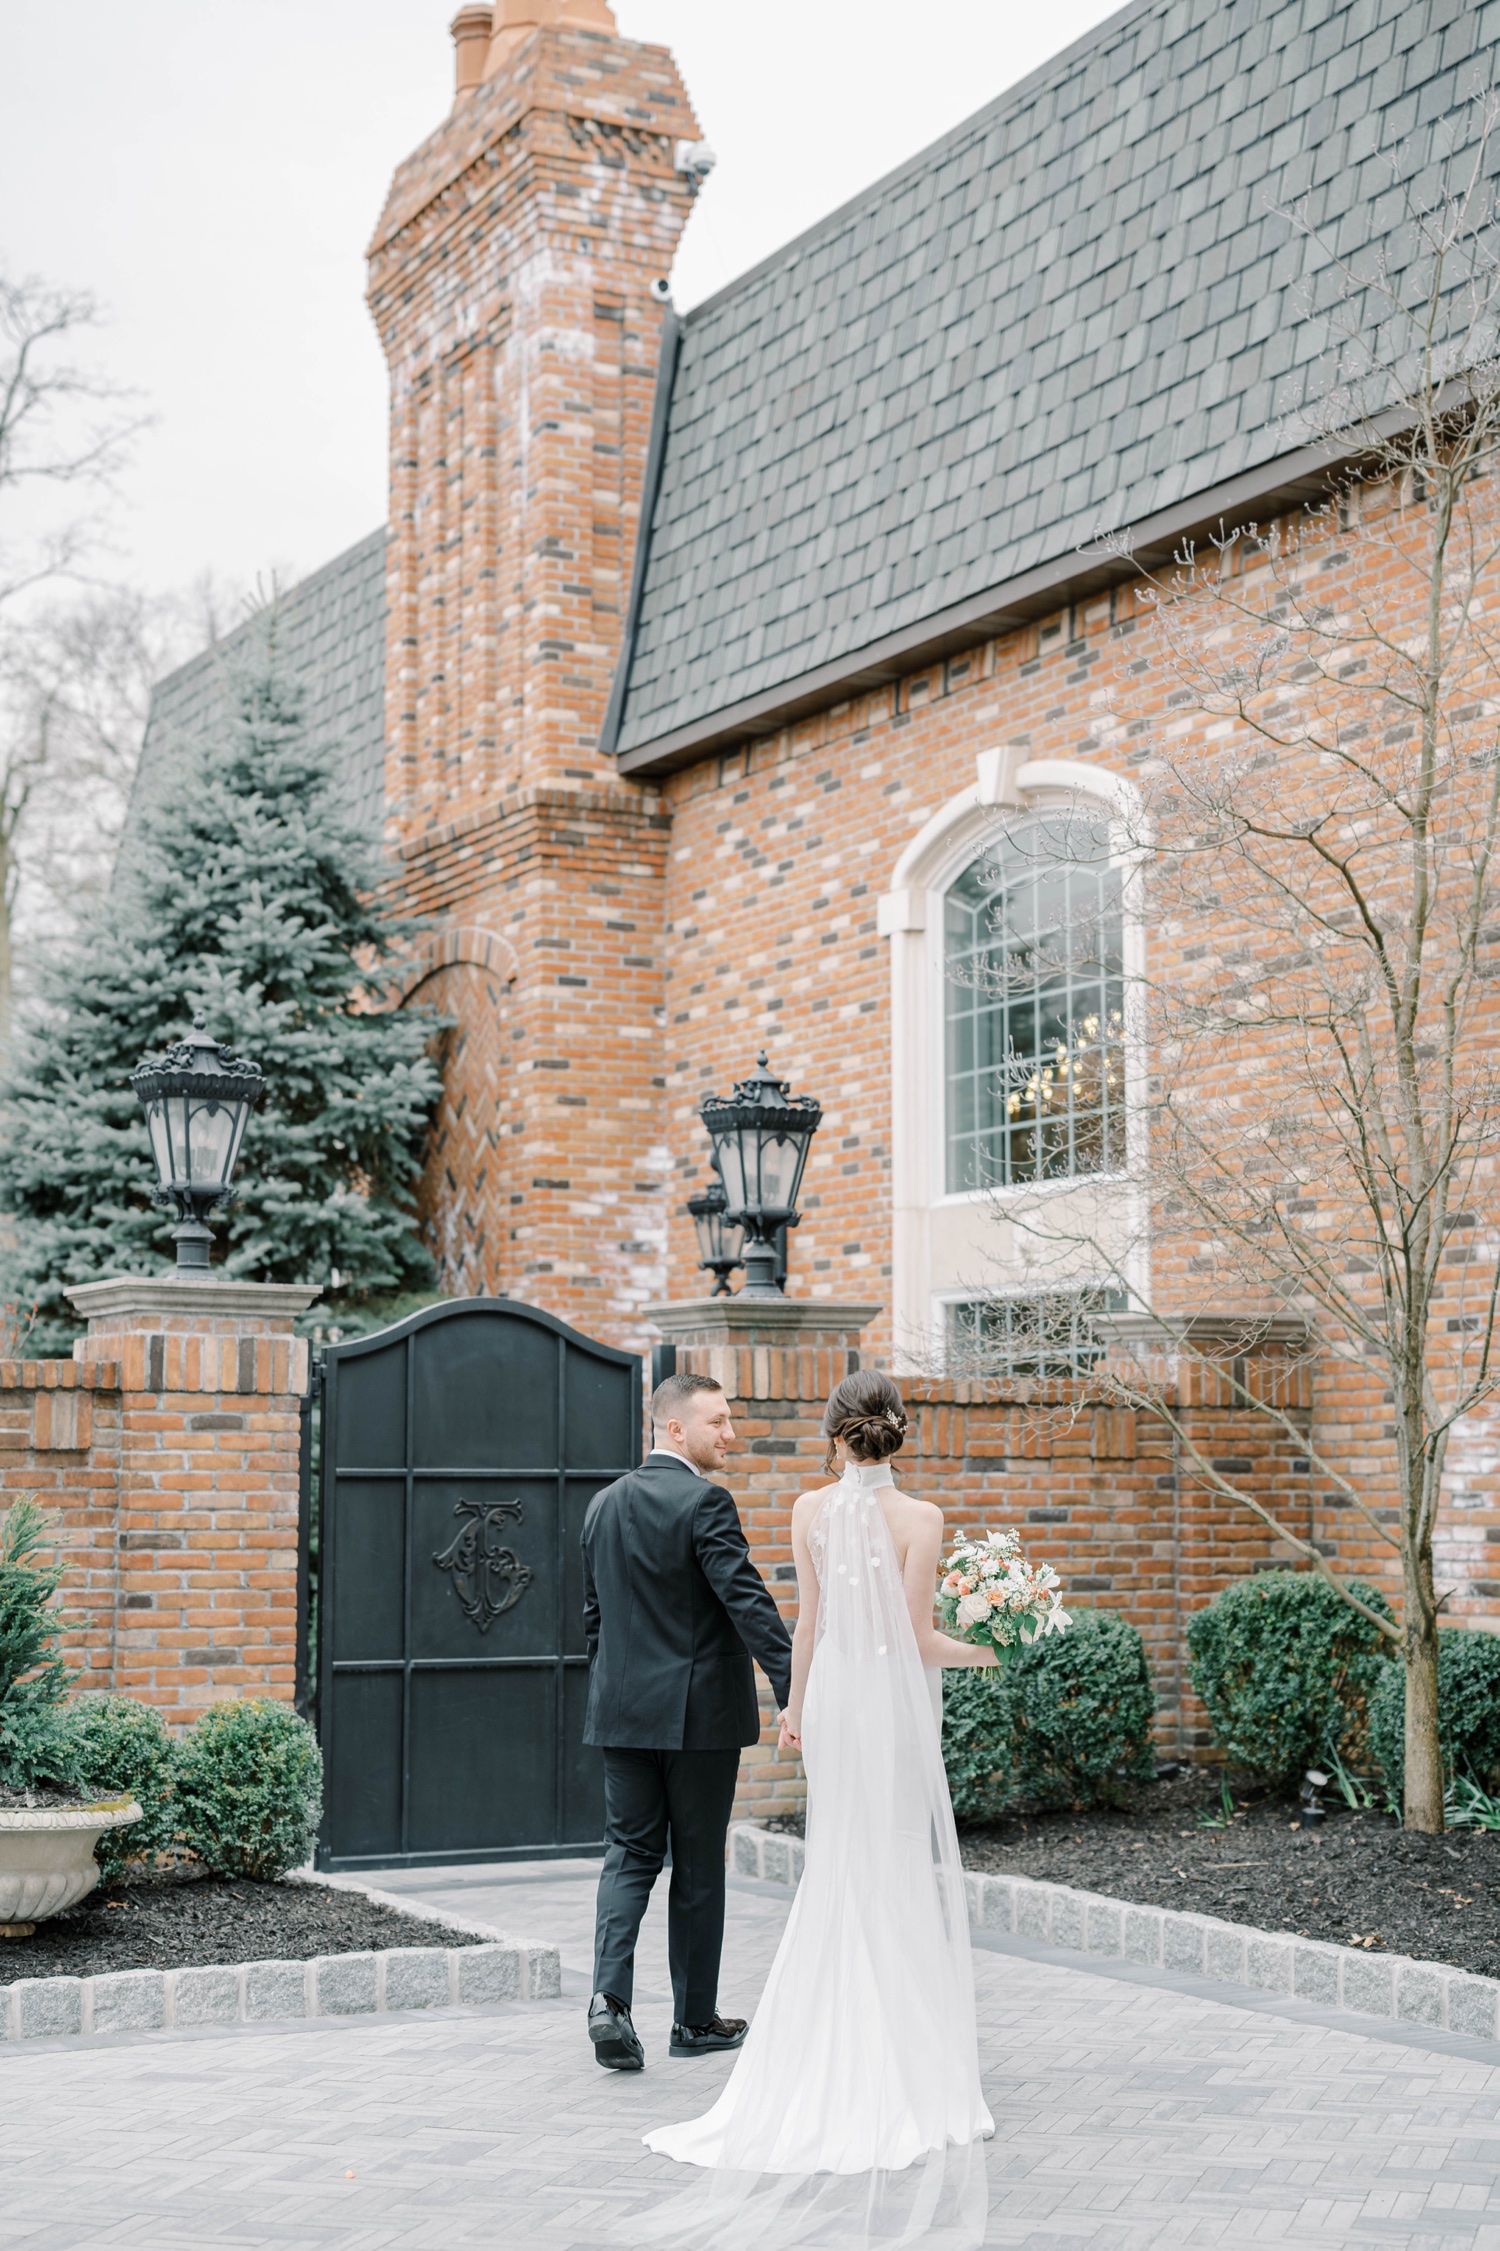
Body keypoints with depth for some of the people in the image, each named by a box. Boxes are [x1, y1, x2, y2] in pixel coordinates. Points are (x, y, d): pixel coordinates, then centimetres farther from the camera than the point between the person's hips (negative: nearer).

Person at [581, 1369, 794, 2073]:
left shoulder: (604, 1504, 9)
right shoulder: (704, 1502, -14)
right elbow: (748, 1602, -22)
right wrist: (794, 1690, -25)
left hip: (622, 1710, 5)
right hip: (699, 1711, -5)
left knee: (629, 1853, 9)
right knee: (698, 1865, 6)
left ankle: (610, 1994, -10)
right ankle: (696, 2019, 16)